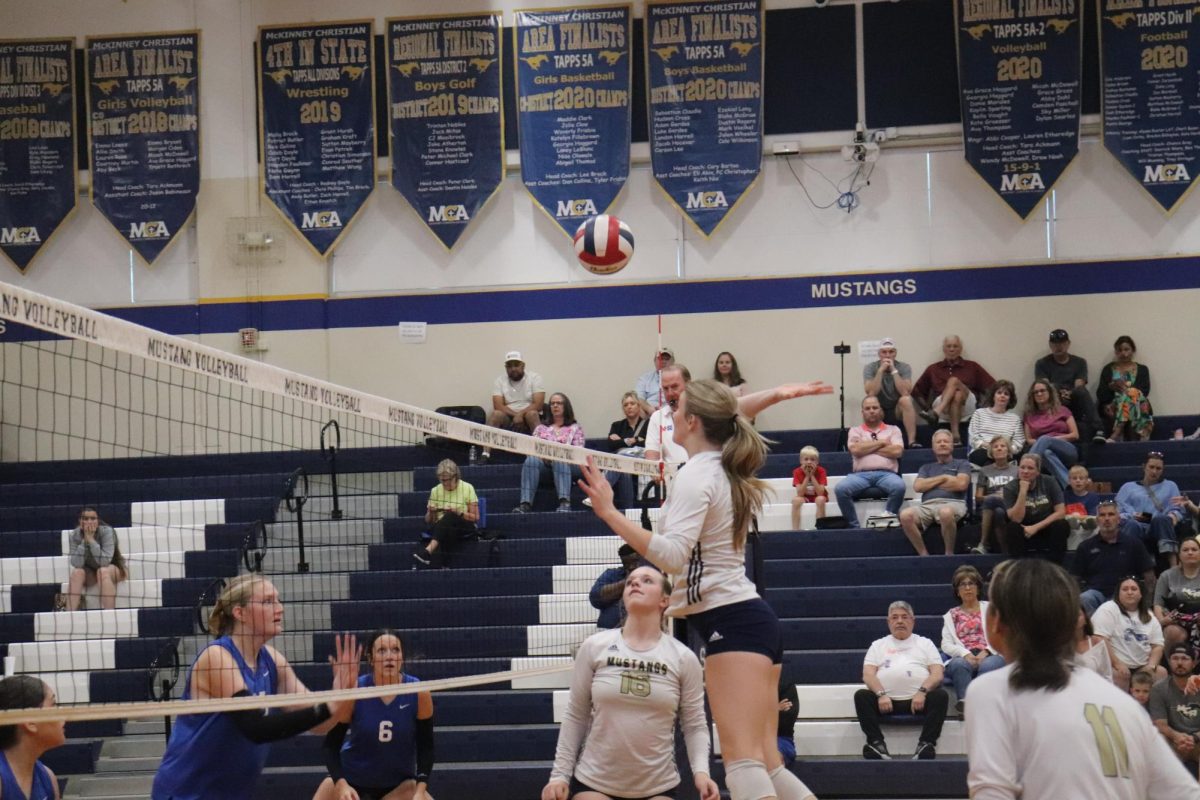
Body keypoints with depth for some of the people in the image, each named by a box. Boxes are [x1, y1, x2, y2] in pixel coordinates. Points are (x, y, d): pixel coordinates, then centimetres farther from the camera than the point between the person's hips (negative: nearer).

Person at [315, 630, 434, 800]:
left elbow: (425, 746, -8)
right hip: (350, 777, 0)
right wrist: (341, 783, -30)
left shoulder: (418, 693, -17)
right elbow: (331, 744, -14)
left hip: (399, 783, 1)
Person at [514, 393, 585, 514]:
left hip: (565, 462, -2)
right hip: (543, 460, 2)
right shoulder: (541, 428, 28)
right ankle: (525, 503, -51)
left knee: (559, 461, -40)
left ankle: (564, 502, -58)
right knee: (532, 459, -35)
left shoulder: (575, 428, 22)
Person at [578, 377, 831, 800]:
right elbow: (730, 413, 35)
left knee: (744, 762, -18)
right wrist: (775, 394, 22)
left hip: (732, 622, -10)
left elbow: (672, 554, -25)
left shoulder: (697, 475, -12)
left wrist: (609, 513, -28)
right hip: (752, 620, 10)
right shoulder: (721, 467, 14)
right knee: (767, 765, 9)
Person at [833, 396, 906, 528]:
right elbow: (856, 450, 0)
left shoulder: (893, 429, 19)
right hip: (861, 474, 1)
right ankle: (854, 526, -19)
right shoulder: (855, 431, 20)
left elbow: (897, 451, 1)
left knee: (899, 486, -36)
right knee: (840, 488, -31)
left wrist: (867, 448, 4)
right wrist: (881, 442, 4)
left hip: (886, 474, 0)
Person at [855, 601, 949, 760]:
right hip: (886, 700, 1)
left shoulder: (925, 643, 21)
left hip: (919, 699, -1)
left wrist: (922, 691, -14)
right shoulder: (878, 645, 23)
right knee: (861, 696, -27)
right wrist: (881, 694, -13)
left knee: (941, 695, -30)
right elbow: (868, 674, 8)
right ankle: (877, 744, -33)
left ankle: (927, 744, -33)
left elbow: (937, 674, 7)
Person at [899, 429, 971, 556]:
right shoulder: (926, 467, 30)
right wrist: (943, 478, 8)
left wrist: (930, 483, 10)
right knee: (906, 515, -33)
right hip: (927, 504, 3)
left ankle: (949, 554, -26)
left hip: (952, 503, -3)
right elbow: (918, 486, 12)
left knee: (945, 512, -44)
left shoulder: (962, 463, 21)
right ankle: (924, 555, -25)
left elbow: (961, 484, 2)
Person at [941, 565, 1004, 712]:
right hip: (963, 658, 1)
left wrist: (986, 652, -9)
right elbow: (946, 645, 10)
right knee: (959, 665, -37)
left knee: (988, 665, -38)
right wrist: (965, 654, -11)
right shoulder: (951, 616, 23)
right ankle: (966, 703, -55)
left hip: (990, 656, -1)